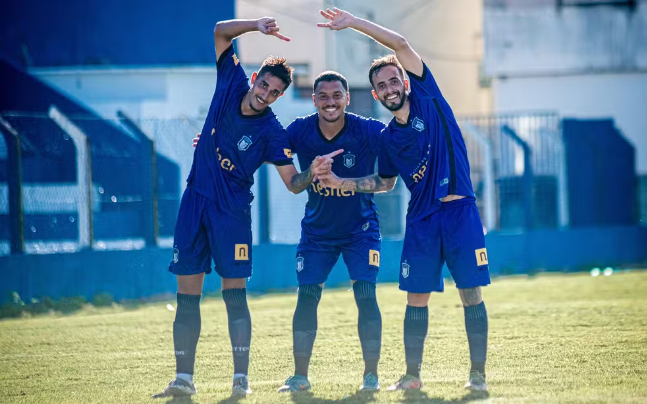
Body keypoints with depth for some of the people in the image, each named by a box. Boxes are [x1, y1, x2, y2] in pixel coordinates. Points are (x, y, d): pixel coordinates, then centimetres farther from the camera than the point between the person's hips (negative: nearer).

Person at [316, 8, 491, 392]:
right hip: (422, 219, 4)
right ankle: (412, 375, 12)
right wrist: (343, 183, 11)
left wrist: (354, 22, -10)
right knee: (417, 298, 4)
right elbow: (386, 182, 24)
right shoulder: (388, 139, 10)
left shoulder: (427, 97, 0)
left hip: (460, 211, -4)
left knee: (471, 293, -4)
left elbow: (401, 44, -7)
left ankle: (478, 374, 1)